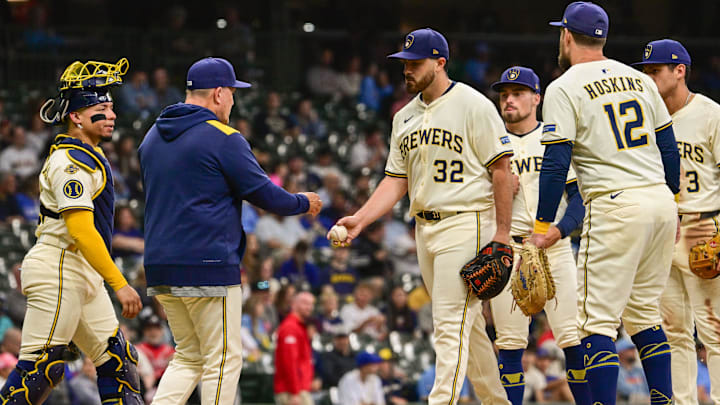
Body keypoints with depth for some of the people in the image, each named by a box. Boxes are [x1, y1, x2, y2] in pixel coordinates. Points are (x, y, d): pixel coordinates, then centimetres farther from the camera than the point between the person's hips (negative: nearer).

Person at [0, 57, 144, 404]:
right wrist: (119, 284, -27)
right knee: (41, 364, -11)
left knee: (116, 359, 7)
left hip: (84, 275, 10)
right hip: (59, 268, -10)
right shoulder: (70, 162, -15)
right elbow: (81, 230, -24)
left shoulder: (90, 155, 17)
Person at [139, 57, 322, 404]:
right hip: (209, 267, -8)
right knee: (224, 359, -1)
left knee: (189, 356, 16)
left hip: (159, 269, 8)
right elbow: (264, 194, -8)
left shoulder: (153, 137, 14)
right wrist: (304, 203, 11)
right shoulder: (223, 138, -10)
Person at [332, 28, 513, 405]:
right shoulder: (406, 116, 14)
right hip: (424, 228, 8)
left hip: (465, 222, -8)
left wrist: (502, 232, -13)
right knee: (466, 323, 13)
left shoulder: (473, 106, -8)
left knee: (451, 322, -13)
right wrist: (359, 219, 0)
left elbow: (501, 168, -9)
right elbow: (396, 181, 14)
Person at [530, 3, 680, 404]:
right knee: (644, 312, 16)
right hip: (662, 201, 7)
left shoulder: (565, 89, -4)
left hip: (616, 206, -7)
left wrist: (543, 225, -6)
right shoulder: (639, 79, 14)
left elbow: (557, 163, -10)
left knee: (599, 320, -4)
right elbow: (669, 148, 16)